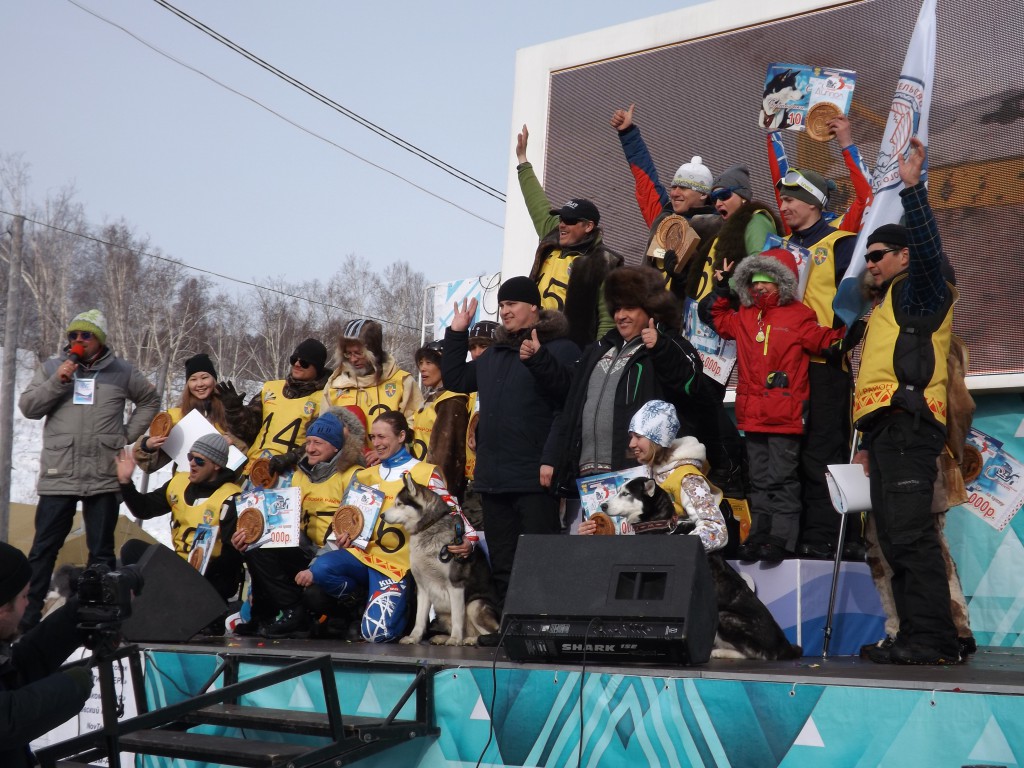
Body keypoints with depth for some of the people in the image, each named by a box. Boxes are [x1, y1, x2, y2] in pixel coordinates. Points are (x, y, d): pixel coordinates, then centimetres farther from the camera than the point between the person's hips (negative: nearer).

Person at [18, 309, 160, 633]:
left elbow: (150, 401, 18)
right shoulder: (51, 367, 6)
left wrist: (127, 435, 7)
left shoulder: (121, 371, 6)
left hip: (103, 477, 0)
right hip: (58, 475, 0)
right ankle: (27, 615, 9)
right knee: (44, 548, 3)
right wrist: (57, 382, -12)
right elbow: (28, 407, 1)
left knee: (101, 551, 7)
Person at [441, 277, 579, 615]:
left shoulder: (561, 349, -6)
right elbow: (455, 379, 31)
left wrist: (551, 460, -21)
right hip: (493, 479, 8)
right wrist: (456, 333, 22)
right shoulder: (494, 353, 19)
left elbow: (568, 408, -14)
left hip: (535, 480, -8)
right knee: (502, 565, 12)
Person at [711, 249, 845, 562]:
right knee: (759, 479, 11)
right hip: (753, 414, 6)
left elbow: (825, 340, -5)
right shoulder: (745, 317, 15)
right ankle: (759, 534, 17)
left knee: (782, 478, -5)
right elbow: (721, 322, 33)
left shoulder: (798, 316, -3)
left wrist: (842, 326, -21)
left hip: (785, 416, -6)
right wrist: (721, 292, 24)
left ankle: (782, 538, -3)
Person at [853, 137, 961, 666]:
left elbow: (927, 249, -18)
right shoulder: (887, 308, 31)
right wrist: (869, 442, 24)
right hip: (887, 430, 10)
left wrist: (912, 186, -24)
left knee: (909, 533, -18)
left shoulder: (920, 290, 4)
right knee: (896, 539, 8)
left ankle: (933, 639, -20)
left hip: (907, 426, -10)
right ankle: (918, 637, 10)